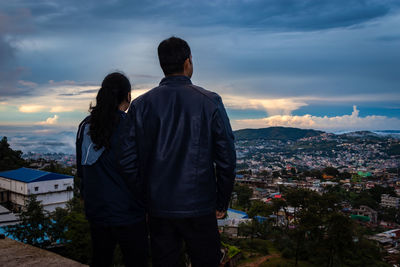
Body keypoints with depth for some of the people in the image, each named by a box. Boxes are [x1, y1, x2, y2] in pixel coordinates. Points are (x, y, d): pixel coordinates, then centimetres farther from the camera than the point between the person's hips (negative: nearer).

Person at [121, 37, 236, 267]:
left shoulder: (141, 105, -3)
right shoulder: (210, 102, -7)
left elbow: (128, 158, -3)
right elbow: (227, 158, -5)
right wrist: (222, 203, 6)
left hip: (158, 207, 2)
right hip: (199, 207, -2)